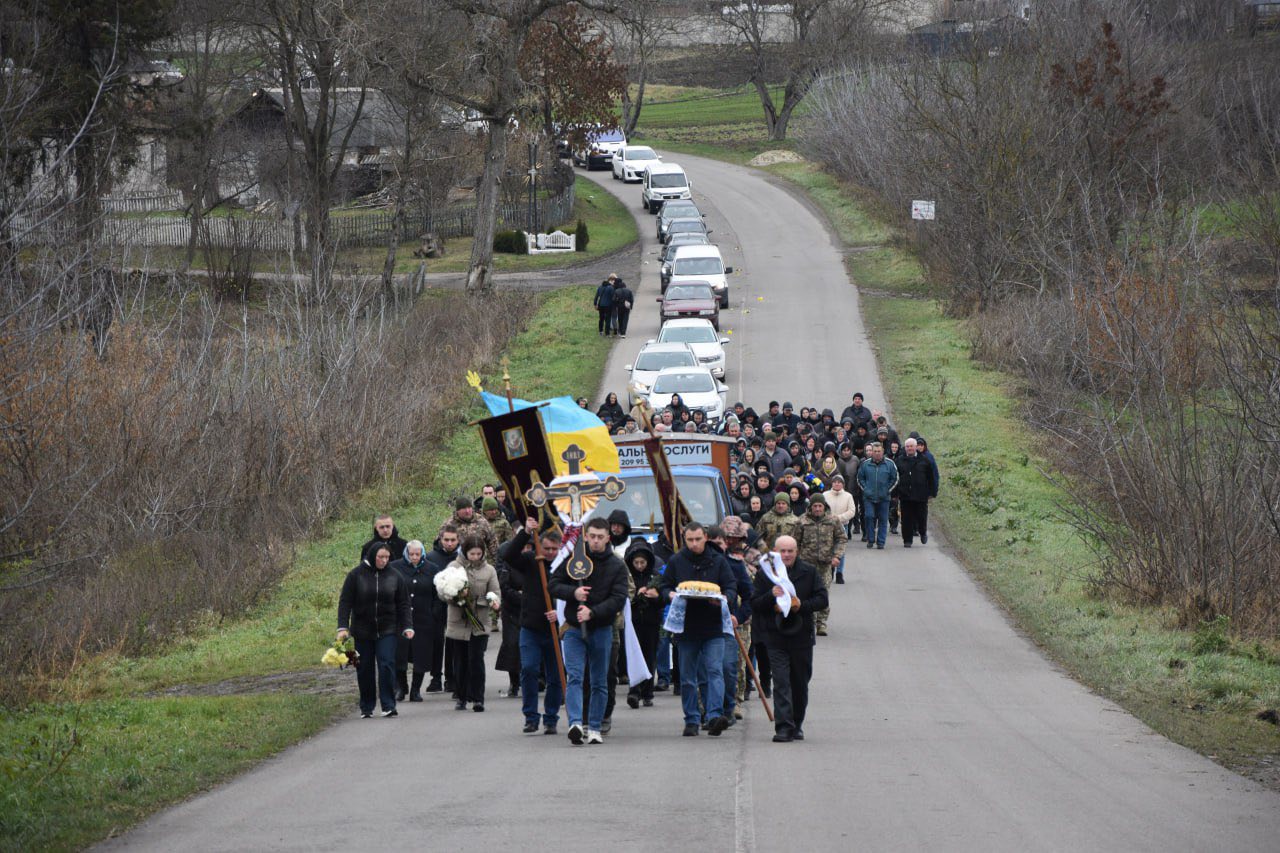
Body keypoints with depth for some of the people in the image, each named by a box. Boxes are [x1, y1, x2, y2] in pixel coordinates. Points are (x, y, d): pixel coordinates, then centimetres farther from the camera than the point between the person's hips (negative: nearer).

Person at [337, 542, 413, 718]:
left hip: (386, 631, 0)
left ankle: (388, 706, -9)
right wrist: (343, 627, -10)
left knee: (387, 666, -12)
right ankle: (366, 708, 16)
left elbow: (403, 604, 7)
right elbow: (345, 602, -2)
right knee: (365, 670, 5)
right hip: (362, 631, 0)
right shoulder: (356, 575, -2)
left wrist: (407, 626, -3)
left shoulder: (394, 577, 3)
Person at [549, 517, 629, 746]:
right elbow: (554, 585, 3)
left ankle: (595, 727, 16)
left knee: (599, 682, 8)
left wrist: (592, 612, -21)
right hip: (574, 629, -1)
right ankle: (575, 724, -25)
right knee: (574, 677, -14)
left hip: (601, 630, 1)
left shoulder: (617, 566, -1)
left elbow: (618, 599, -9)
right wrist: (573, 592, -16)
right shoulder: (573, 560, 2)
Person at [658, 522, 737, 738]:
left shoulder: (717, 561, 4)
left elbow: (732, 587, 4)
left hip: (713, 628, -1)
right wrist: (670, 595, -13)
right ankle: (691, 720, 14)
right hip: (686, 628, 2)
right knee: (687, 677, 6)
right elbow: (664, 586, 10)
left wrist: (724, 598, -17)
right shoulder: (676, 562, 6)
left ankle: (715, 716, -20)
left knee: (715, 671, -13)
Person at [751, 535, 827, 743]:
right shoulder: (764, 573, 1)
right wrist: (771, 596, -20)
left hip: (801, 635, 2)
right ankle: (784, 727, -15)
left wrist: (802, 606, -17)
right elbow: (754, 604, -2)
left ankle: (796, 725, 27)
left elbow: (822, 599, 1)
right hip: (775, 636, -2)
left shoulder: (809, 572, 3)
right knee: (781, 682, -11)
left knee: (800, 684, 11)